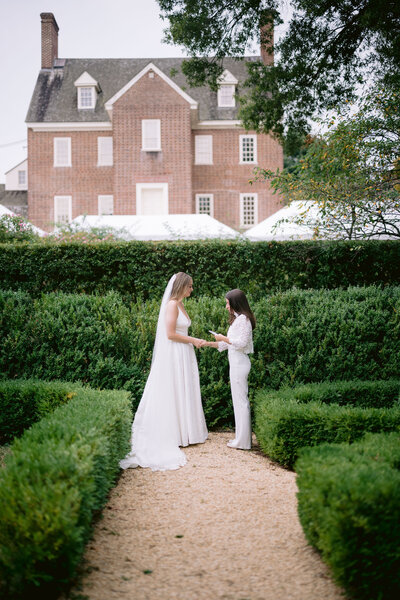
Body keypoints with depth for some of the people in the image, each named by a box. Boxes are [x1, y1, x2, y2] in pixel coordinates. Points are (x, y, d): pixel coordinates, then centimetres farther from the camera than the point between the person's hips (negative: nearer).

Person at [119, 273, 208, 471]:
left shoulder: (180, 305, 14)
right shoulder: (171, 305, -14)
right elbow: (170, 334, -19)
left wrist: (194, 341, 11)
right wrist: (193, 340, -12)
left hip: (183, 355, 9)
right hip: (173, 356, -9)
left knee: (183, 393, 11)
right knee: (173, 394, -3)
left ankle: (186, 432, 17)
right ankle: (174, 434, 3)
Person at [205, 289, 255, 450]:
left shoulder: (243, 319, -14)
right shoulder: (237, 319, 16)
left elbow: (241, 343, -20)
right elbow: (230, 344, 20)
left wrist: (223, 338, -11)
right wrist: (208, 344, 17)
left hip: (240, 363, -10)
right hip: (236, 363, 10)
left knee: (240, 400, -5)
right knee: (240, 400, 13)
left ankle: (243, 441, 1)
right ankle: (242, 438, 19)